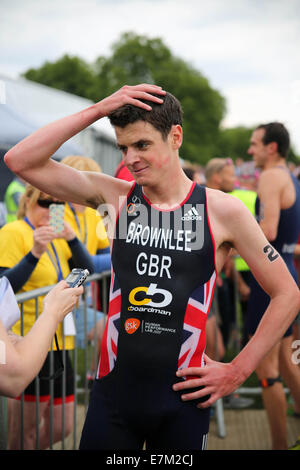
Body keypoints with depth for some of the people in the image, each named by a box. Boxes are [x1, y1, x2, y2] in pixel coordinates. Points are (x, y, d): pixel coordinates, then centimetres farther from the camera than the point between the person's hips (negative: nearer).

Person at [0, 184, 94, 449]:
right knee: (25, 431, 0)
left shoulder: (56, 235, 16)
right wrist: (35, 254, -28)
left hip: (58, 342, 8)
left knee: (62, 427, 12)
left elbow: (87, 271, 4)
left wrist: (71, 239, -11)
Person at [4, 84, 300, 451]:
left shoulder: (221, 211, -5)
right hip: (113, 392, 1)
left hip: (183, 398, -1)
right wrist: (98, 110, -11)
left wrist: (239, 371, -1)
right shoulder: (115, 197, 1)